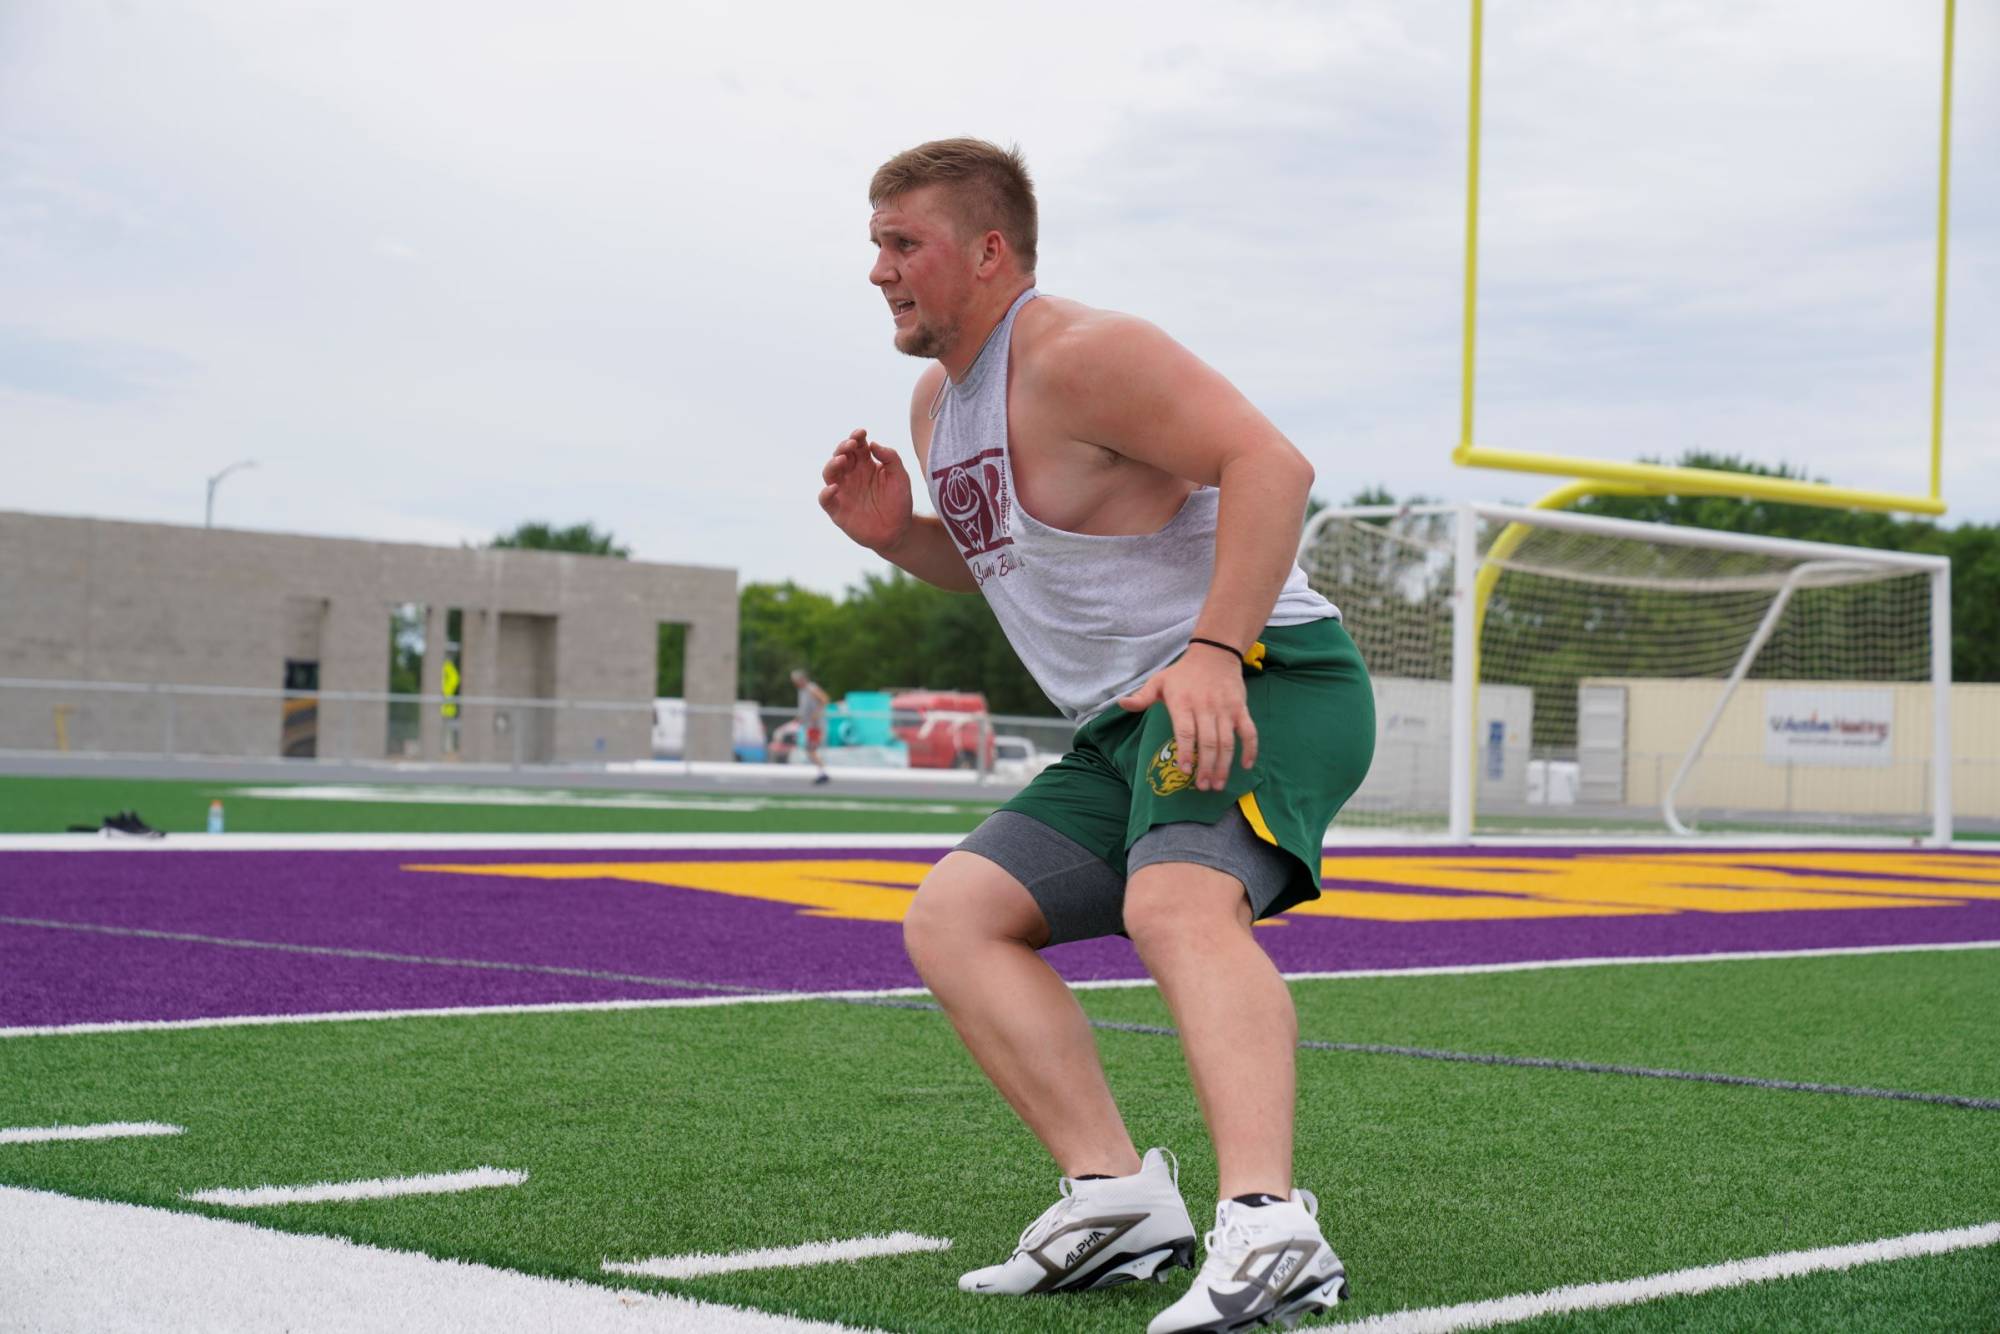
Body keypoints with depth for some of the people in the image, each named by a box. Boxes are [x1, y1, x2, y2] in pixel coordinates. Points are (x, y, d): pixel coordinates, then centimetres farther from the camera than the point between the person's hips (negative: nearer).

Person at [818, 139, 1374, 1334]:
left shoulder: (1078, 355, -12)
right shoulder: (939, 403, 17)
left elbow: (1270, 463, -23)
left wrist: (1214, 651, -33)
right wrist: (897, 535, 10)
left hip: (1263, 684, -10)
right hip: (1128, 731, 10)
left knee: (1176, 902, -35)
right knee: (950, 918, 3)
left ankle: (1268, 1228, -52)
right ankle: (1115, 1193, -8)